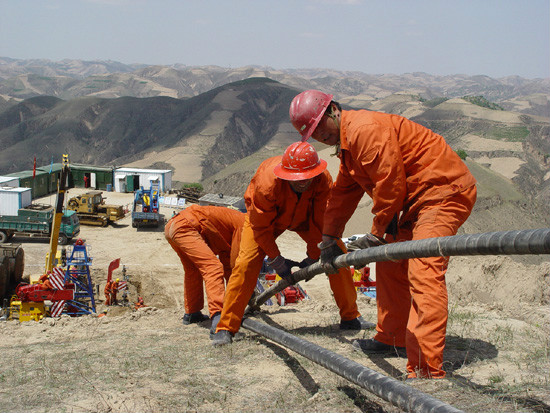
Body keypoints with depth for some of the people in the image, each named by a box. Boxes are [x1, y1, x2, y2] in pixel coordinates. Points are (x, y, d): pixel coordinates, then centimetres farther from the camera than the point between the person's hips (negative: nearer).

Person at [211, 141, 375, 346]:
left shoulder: (323, 180, -34)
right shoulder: (267, 183, -41)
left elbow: (321, 222, -19)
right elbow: (261, 226, -26)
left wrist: (313, 257, -13)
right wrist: (276, 260, -19)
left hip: (304, 216, 3)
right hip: (264, 216, -3)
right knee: (247, 262, -21)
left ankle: (350, 317, 8)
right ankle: (226, 327, -12)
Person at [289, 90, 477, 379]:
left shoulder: (365, 128, -18)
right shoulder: (346, 145, 17)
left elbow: (390, 183, -20)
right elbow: (343, 193, 29)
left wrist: (378, 232, -8)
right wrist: (328, 239, 32)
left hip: (444, 190, -11)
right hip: (417, 199, 11)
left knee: (423, 273, -21)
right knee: (389, 264, 19)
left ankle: (426, 371, -27)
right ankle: (390, 337, 37)